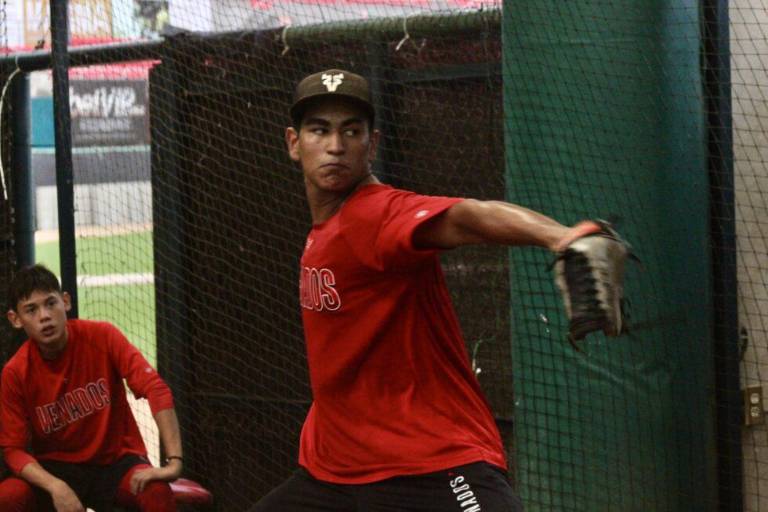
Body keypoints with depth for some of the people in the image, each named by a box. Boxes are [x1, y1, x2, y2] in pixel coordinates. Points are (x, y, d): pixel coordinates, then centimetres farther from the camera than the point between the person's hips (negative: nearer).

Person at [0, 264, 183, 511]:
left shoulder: (102, 337, -14)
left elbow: (155, 389, -21)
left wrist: (173, 462, -32)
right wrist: (55, 486, -28)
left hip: (117, 461, -1)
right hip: (57, 468, 1)